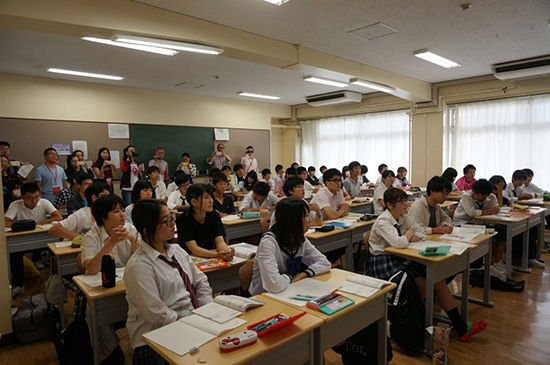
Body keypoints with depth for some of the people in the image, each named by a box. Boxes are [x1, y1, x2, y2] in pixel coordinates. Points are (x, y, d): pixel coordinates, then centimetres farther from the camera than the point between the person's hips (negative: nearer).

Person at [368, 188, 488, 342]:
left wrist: (414, 237, -10)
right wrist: (408, 235, -10)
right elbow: (399, 243, -31)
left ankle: (461, 328, 1)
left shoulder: (403, 217, 7)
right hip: (383, 263, -8)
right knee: (425, 286, -22)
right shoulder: (382, 222, -18)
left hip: (400, 259, 8)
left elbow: (421, 232, 12)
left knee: (438, 280, -7)